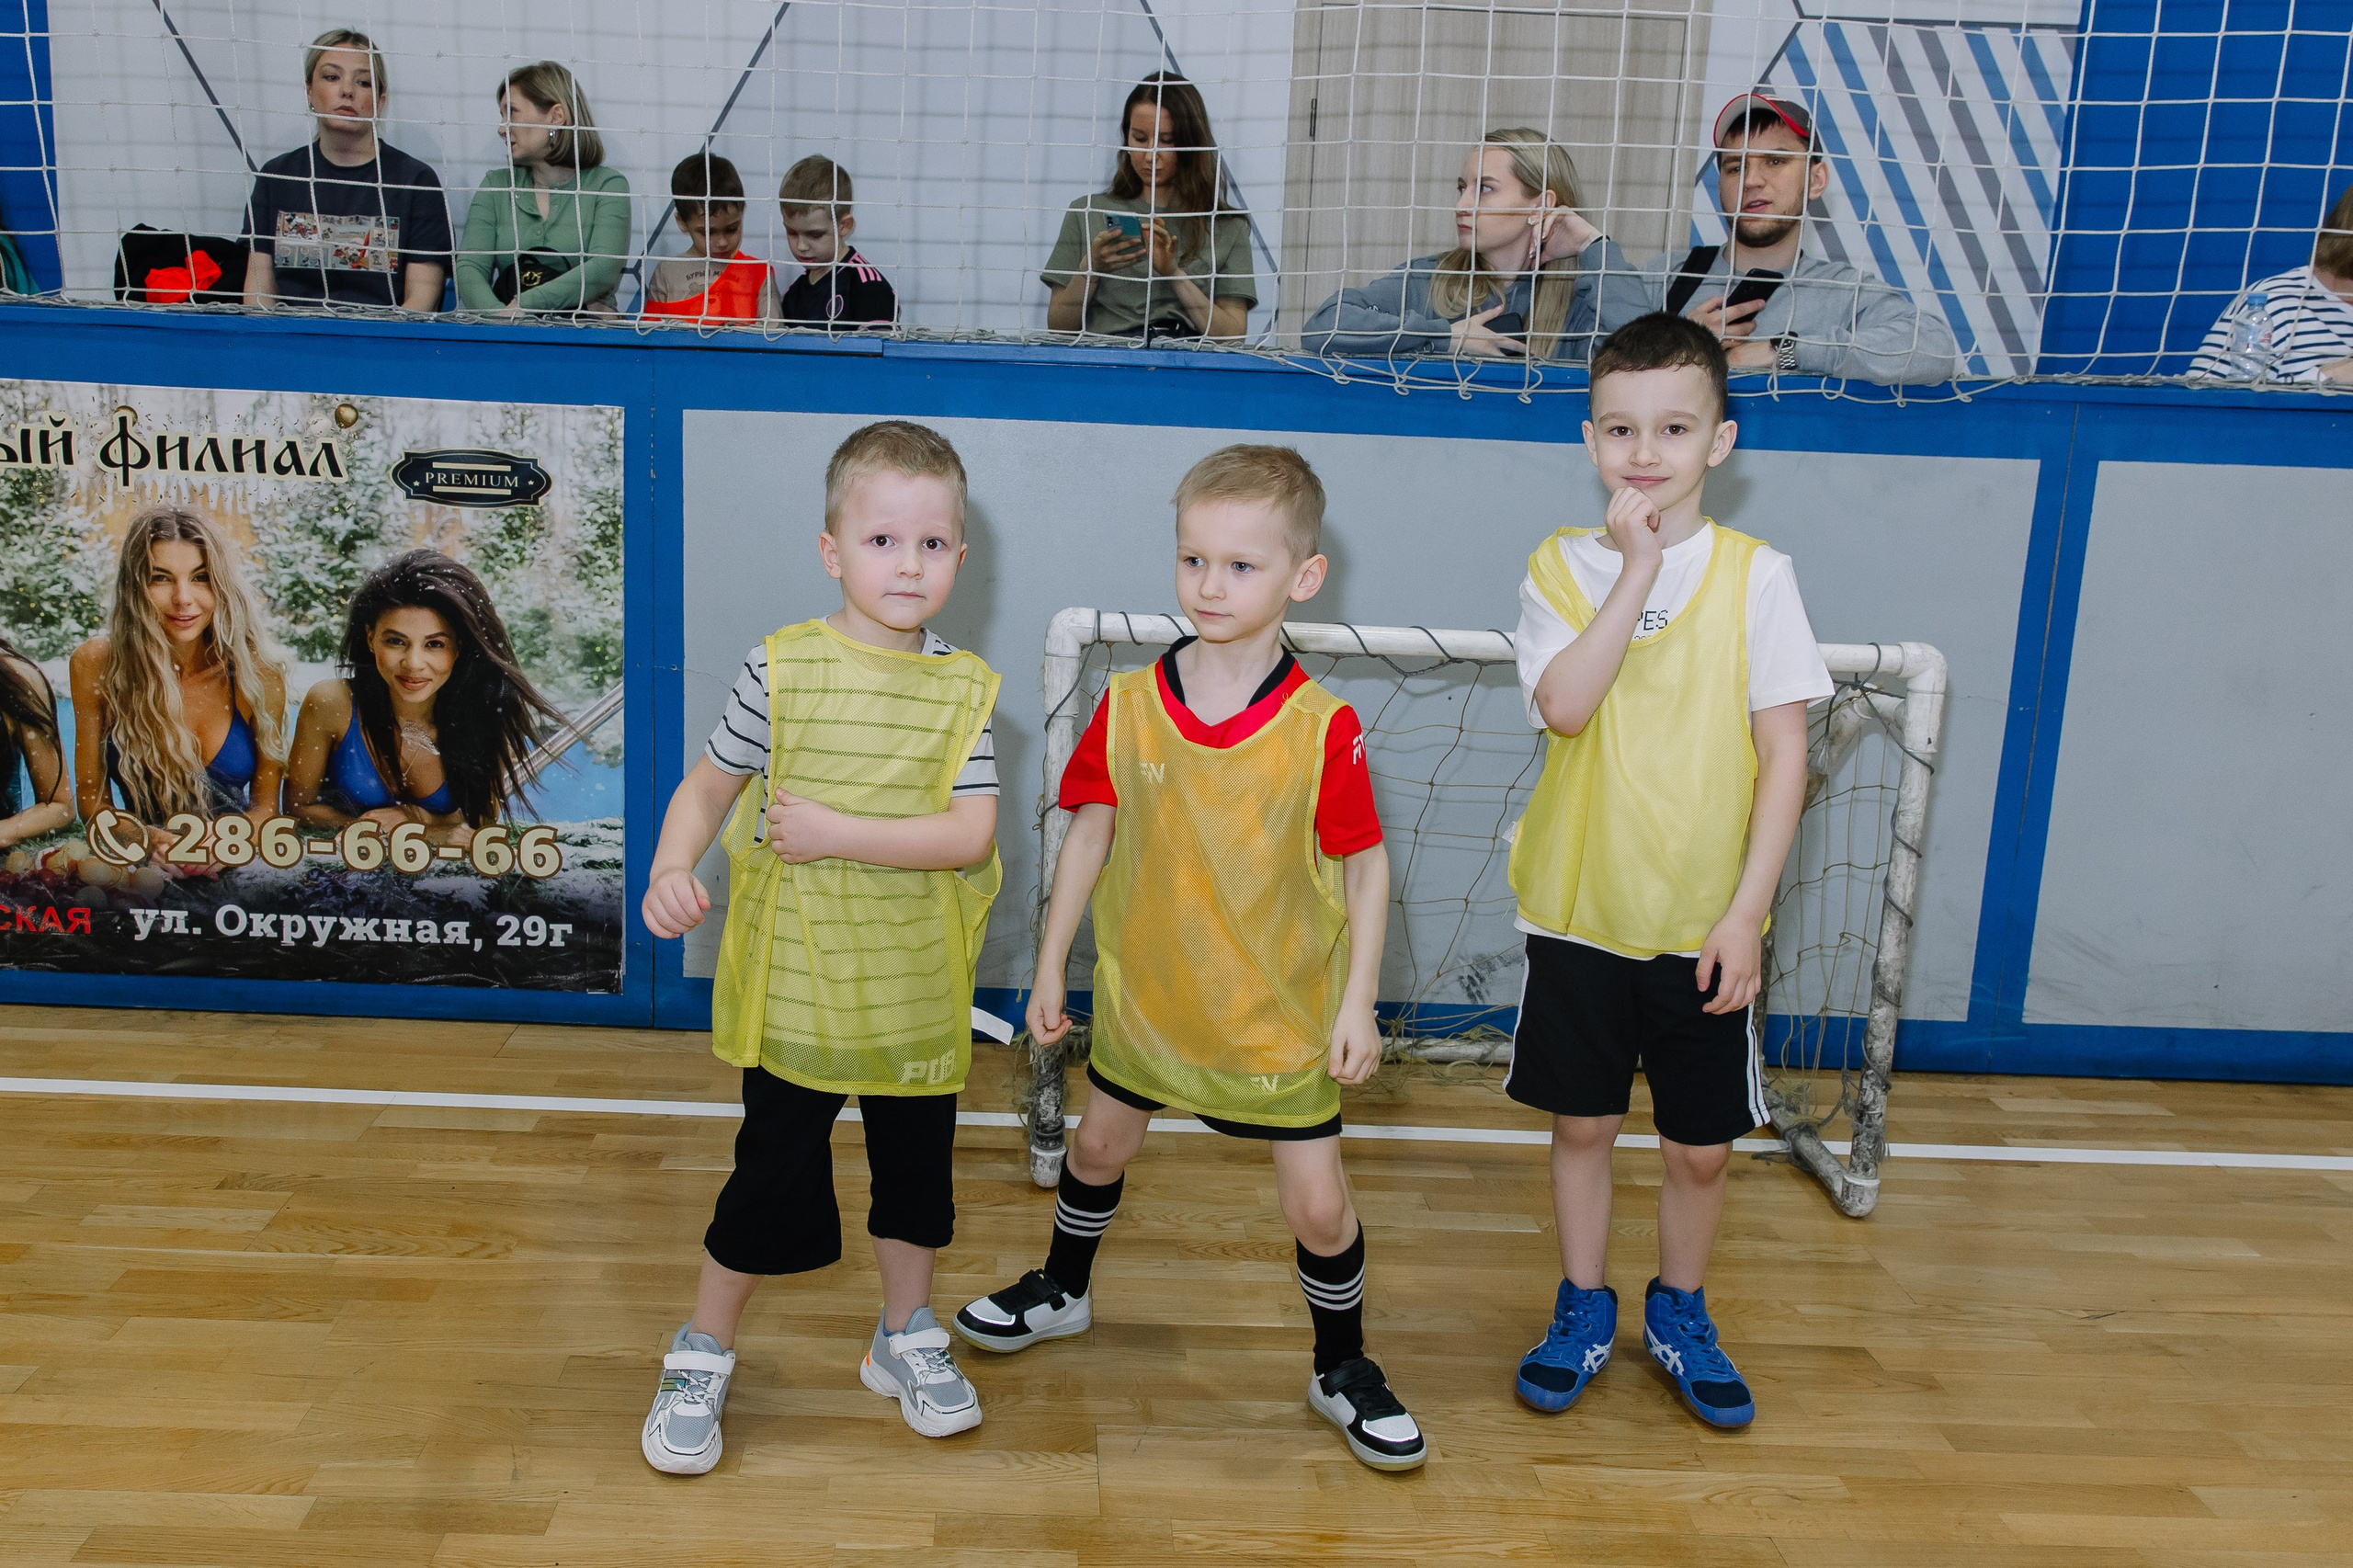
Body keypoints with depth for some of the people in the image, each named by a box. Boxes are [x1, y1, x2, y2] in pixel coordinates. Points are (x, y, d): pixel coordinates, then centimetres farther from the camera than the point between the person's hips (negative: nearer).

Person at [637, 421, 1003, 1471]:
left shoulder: (963, 688, -4)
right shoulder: (781, 669, -8)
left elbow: (971, 834, -13)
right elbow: (708, 785, -1)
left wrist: (837, 833, -21)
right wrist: (671, 867, -20)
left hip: (915, 990, 2)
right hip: (795, 985, -2)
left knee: (917, 1165, 17)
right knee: (773, 1175, 7)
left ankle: (905, 1336, 40)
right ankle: (701, 1358, 29)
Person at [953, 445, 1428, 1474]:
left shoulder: (1323, 727, -18)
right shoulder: (1128, 706, -10)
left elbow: (1365, 863, -10)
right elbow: (1090, 832, 1)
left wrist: (1358, 1000, -12)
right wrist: (1050, 963, 4)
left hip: (1281, 1010, -3)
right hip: (1146, 990, 3)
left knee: (1316, 1202, 2)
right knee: (1100, 1145, 24)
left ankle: (1343, 1371, 28)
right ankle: (1063, 1291, 52)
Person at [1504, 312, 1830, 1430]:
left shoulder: (1756, 575, -6)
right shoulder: (1561, 566, -3)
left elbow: (1784, 754, -6)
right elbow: (1565, 705, -20)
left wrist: (1748, 911, -10)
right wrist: (1636, 570, -21)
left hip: (1705, 922, 0)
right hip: (1579, 908, 1)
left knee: (1701, 1146, 10)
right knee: (1583, 1122, 14)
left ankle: (1680, 1313, 36)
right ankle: (1583, 1311, 35)